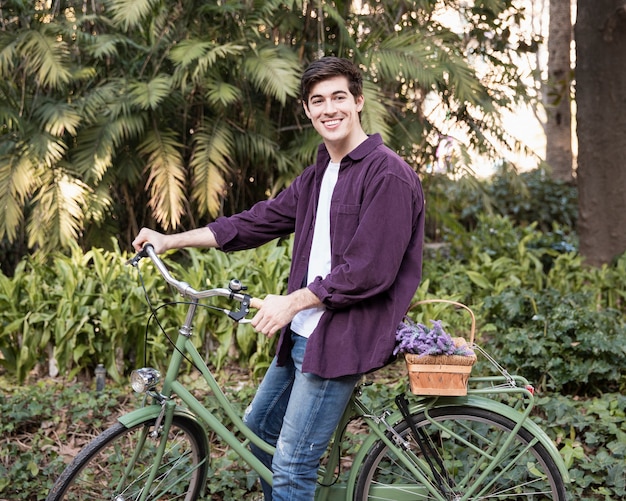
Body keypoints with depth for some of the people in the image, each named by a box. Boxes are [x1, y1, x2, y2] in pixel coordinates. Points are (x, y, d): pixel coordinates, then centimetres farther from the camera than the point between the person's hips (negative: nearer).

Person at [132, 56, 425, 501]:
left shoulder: (389, 175, -15)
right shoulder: (319, 175, 13)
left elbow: (369, 270, -20)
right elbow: (260, 221, 15)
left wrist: (294, 302, -17)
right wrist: (171, 240, 13)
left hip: (340, 338, -9)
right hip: (301, 332, 9)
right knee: (259, 427, 22)